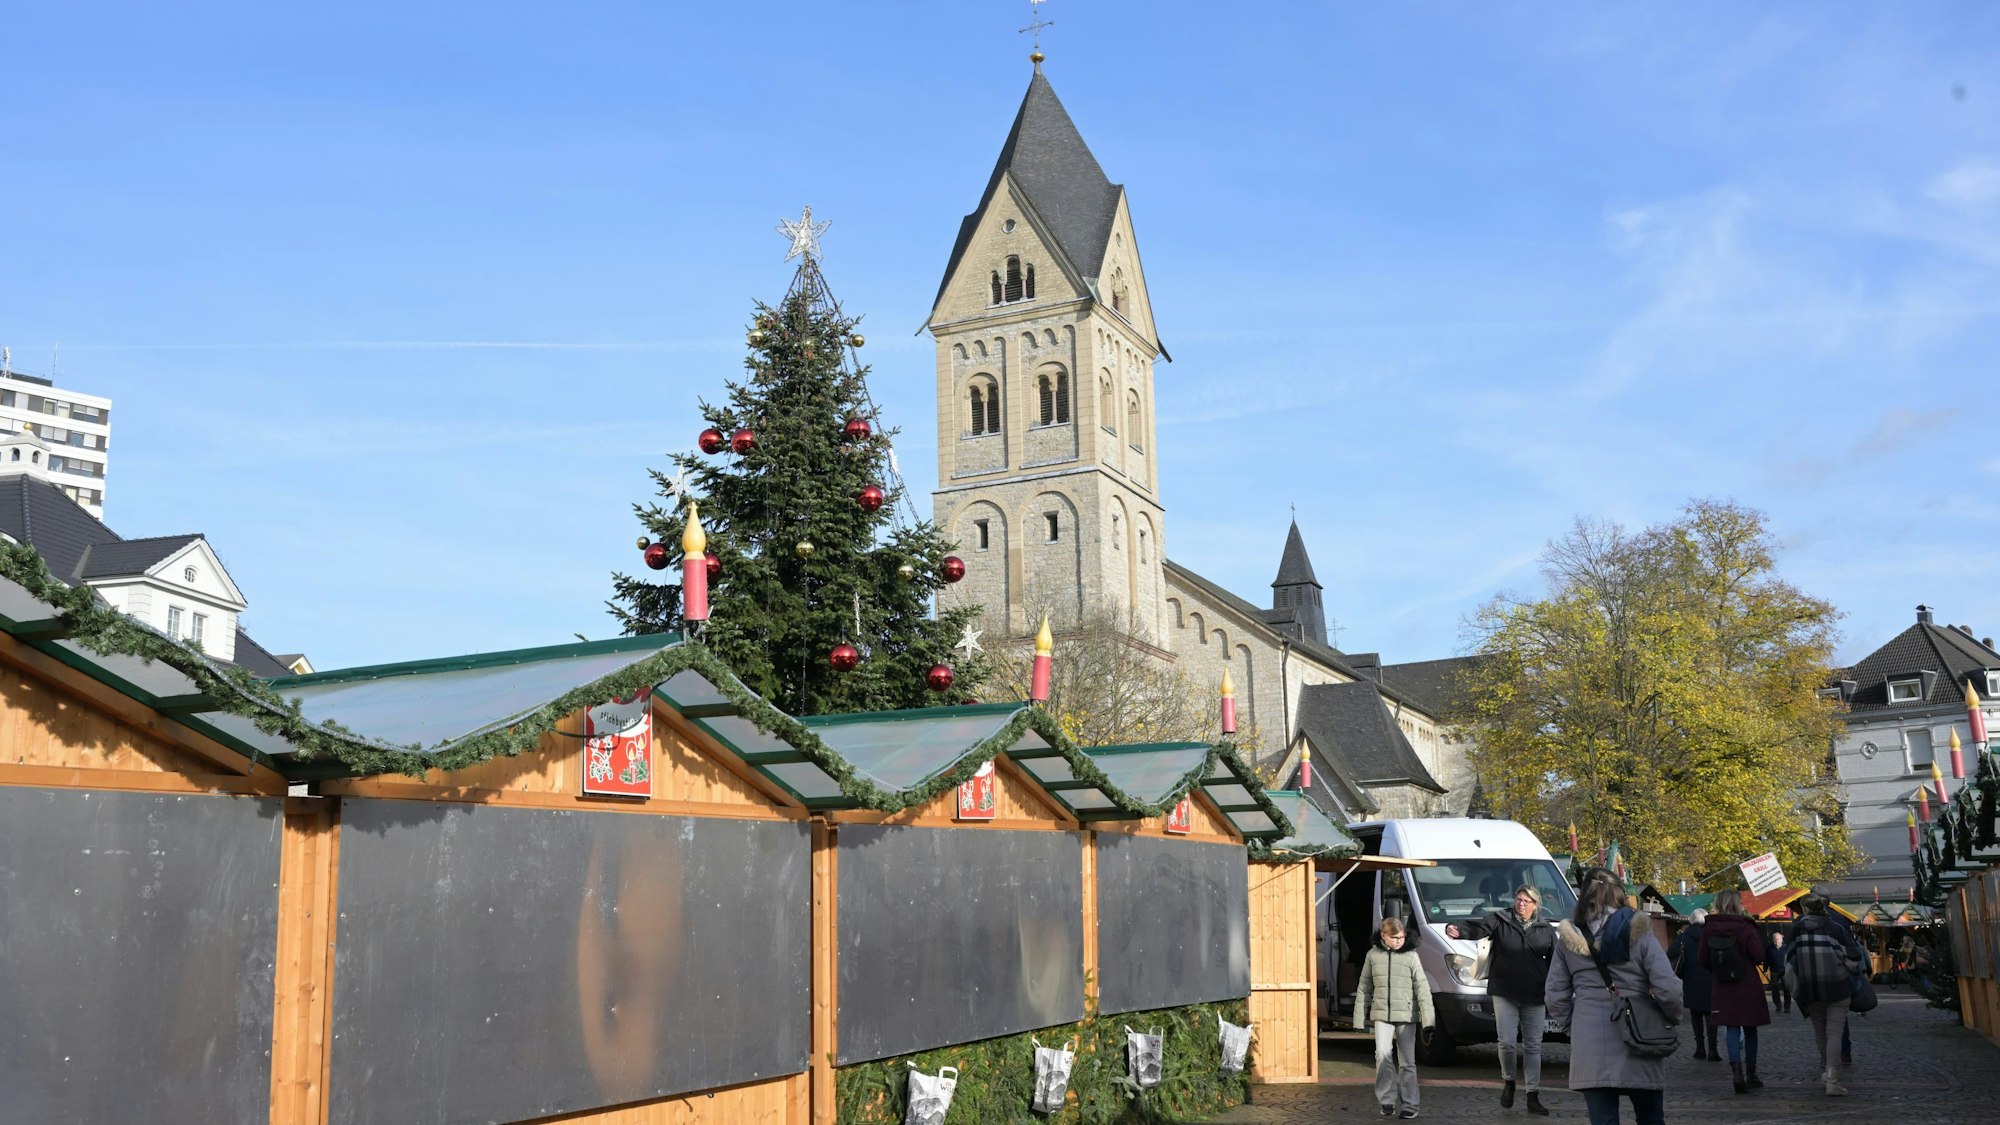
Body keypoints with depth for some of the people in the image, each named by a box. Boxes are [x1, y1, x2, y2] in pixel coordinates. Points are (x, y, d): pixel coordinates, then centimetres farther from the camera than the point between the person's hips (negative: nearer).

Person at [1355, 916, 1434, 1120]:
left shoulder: (1411, 956, 0)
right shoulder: (1373, 955, 5)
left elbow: (1422, 988, -4)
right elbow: (1364, 988, 10)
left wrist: (1428, 1018, -13)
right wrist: (1360, 1018, 8)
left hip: (1407, 1015, -1)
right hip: (1382, 1015, 1)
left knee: (1407, 1061, 3)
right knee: (1383, 1054, -16)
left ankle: (1407, 1105, 12)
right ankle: (1387, 1099, -1)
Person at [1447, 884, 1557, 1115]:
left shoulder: (1546, 929, 7)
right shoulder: (1500, 921, -1)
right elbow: (1477, 929, -18)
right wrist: (1458, 931, -40)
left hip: (1535, 997, 2)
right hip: (1504, 994, -2)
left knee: (1533, 1046, 6)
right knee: (1507, 1042, -6)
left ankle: (1533, 1097, 12)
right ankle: (1508, 1082, 20)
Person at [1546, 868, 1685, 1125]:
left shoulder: (1568, 939, 4)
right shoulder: (1638, 933, -4)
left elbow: (1556, 996, 5)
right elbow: (1668, 990, -9)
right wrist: (1672, 1017, 9)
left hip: (1589, 1050, 1)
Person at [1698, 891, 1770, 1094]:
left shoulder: (1709, 930, -3)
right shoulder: (1745, 928, -13)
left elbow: (1704, 960, 1)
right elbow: (1759, 956, -13)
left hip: (1723, 987, 2)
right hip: (1748, 986, -2)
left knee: (1732, 1029, 3)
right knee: (1750, 1030, 12)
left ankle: (1736, 1070, -16)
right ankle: (1751, 1074, 18)